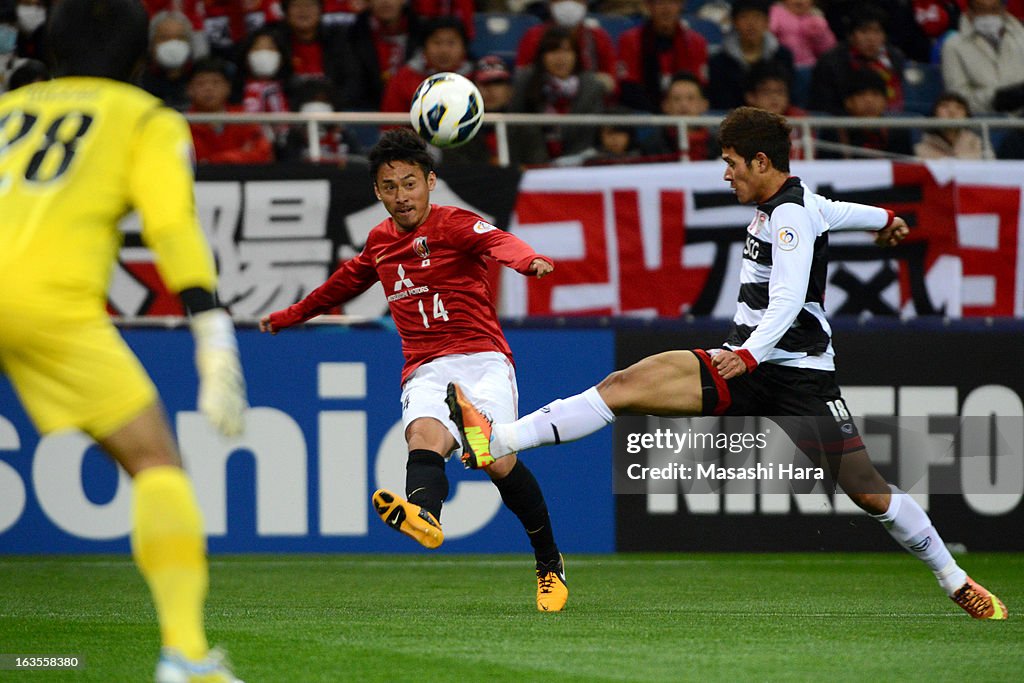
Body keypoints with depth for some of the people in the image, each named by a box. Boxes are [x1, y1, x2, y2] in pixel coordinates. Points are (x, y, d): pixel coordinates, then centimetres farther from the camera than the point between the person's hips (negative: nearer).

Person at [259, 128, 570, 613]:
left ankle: (549, 564, -1)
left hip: (481, 360, -4)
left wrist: (528, 261, -49)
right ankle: (424, 515, -66)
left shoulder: (454, 224, -1)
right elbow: (348, 280, 41)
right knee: (424, 436, -30)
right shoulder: (380, 240, 18)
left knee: (497, 459, -24)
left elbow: (499, 242, -24)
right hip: (425, 371, 4)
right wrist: (290, 316, 54)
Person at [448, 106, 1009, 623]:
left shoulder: (790, 215, -14)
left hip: (797, 374, -8)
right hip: (743, 367, 8)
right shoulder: (781, 204, 13)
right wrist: (883, 218, 57)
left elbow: (788, 299, -27)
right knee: (626, 384, -12)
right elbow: (832, 211, 35)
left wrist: (750, 354, -43)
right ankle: (496, 440, -22)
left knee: (869, 491, -8)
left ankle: (956, 582, 12)